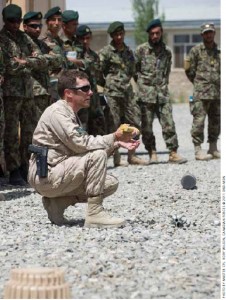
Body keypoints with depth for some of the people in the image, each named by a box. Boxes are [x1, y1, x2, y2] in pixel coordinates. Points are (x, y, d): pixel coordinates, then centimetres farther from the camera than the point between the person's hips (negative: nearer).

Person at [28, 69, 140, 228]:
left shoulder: (72, 115, 17)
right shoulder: (57, 112, -15)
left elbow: (83, 145, 12)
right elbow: (80, 144, -25)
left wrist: (118, 143, 0)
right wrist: (114, 137, -19)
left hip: (57, 175, 10)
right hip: (46, 175, -10)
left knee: (111, 184, 6)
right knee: (97, 155, -23)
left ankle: (57, 203, 7)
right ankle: (95, 214, -19)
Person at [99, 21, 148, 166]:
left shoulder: (129, 51, 14)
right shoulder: (106, 52, -4)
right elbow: (99, 72, -5)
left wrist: (125, 81, 12)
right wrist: (108, 83, -6)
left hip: (127, 92, 6)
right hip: (112, 93, -6)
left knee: (135, 123, 4)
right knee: (114, 126, -4)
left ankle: (132, 156, 12)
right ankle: (117, 158, 0)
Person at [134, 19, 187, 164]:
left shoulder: (167, 51, 11)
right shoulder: (141, 50, 0)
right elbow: (134, 70, 4)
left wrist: (163, 84, 10)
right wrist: (143, 83, 1)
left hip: (163, 93, 3)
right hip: (146, 95, -2)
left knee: (169, 124, -4)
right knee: (147, 126, 0)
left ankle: (173, 153, -3)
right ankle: (152, 153, 9)